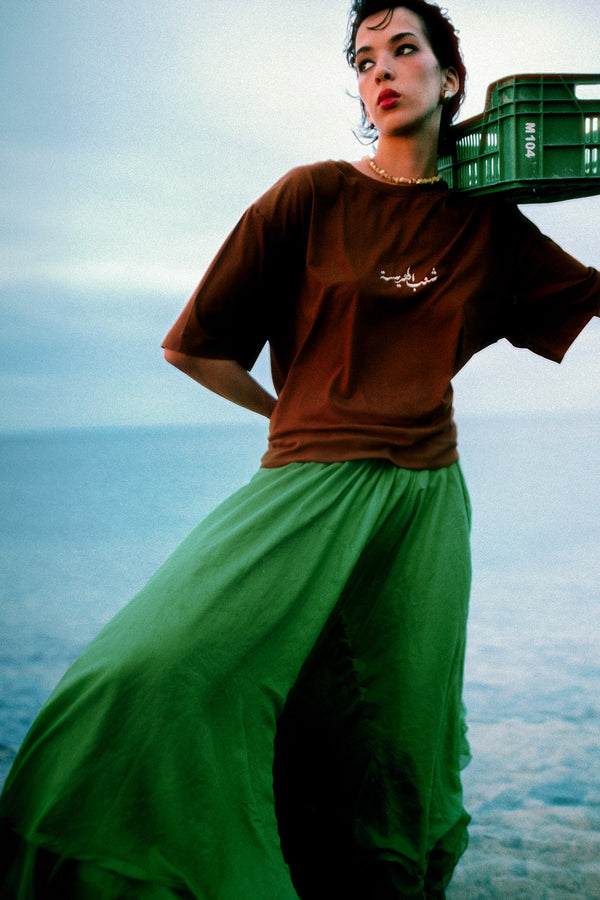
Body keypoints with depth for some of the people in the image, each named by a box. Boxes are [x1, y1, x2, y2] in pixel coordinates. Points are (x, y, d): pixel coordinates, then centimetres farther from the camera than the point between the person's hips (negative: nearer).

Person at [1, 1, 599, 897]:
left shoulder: (488, 227, 12)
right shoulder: (314, 195, 3)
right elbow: (192, 348, 5)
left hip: (423, 499, 3)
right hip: (307, 485, -3)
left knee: (395, 760, 3)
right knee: (158, 679, -25)